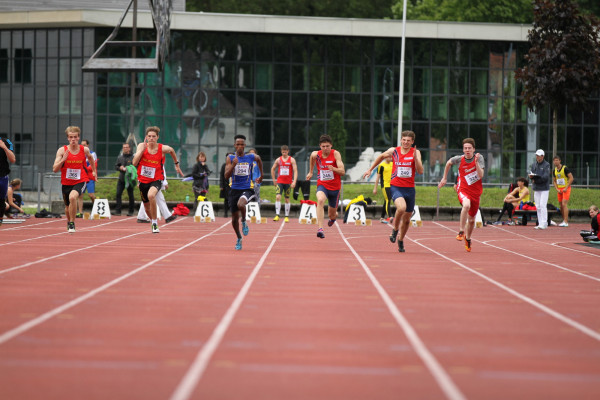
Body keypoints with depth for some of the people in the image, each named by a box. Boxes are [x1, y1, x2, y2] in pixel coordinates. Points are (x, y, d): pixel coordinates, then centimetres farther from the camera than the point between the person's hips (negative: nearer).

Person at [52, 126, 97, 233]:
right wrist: (63, 159, -26)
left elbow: (90, 157, 21)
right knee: (68, 207, 18)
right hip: (66, 183, 2)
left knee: (72, 197, -32)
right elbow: (55, 169, -11)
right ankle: (69, 221, 53)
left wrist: (94, 171, 25)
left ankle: (72, 224, -16)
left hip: (80, 181, -2)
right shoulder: (62, 150, -8)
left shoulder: (84, 150, -5)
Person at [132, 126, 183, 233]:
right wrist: (142, 149, -24)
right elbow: (134, 163, -18)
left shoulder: (163, 149, -11)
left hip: (156, 180, -3)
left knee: (151, 195, -36)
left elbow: (172, 151, 14)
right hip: (143, 180, 3)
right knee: (147, 207, 16)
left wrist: (177, 164, 20)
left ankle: (154, 224, -21)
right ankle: (153, 221, 48)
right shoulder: (141, 146, -8)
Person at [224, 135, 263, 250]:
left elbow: (259, 159, 25)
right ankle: (239, 239, 33)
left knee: (240, 204, -35)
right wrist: (233, 164, -24)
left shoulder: (251, 157, 0)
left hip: (247, 189, -2)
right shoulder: (230, 158, -2)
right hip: (234, 189, 2)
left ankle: (244, 222, -4)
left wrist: (261, 175, 31)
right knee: (234, 218, 8)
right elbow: (226, 176, -10)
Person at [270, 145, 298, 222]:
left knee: (287, 199, 5)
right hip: (279, 181, 1)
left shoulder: (292, 160, 0)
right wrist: (274, 180, 14)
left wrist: (294, 181, -17)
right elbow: (273, 169, 19)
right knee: (278, 197, -15)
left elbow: (295, 171, -6)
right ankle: (277, 215, -20)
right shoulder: (278, 160, 6)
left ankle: (287, 216, 13)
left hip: (288, 182, -1)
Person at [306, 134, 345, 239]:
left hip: (335, 187, 0)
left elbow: (343, 172, -19)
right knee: (320, 200, -35)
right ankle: (320, 229, -42)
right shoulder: (315, 154, -6)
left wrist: (333, 169, -39)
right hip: (322, 185, 0)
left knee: (332, 214, 12)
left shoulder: (335, 154, -14)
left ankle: (333, 216, 55)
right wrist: (310, 172, 30)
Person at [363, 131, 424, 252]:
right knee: (401, 207, -31)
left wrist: (415, 158, -23)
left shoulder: (416, 153, -1)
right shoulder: (393, 151, 1)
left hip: (409, 188, 2)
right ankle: (395, 229, -5)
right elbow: (381, 156, 22)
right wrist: (370, 169, 24)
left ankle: (401, 240, 34)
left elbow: (420, 171, -11)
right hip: (396, 186, -2)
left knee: (407, 219, 11)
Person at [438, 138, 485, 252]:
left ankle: (467, 239, 40)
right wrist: (444, 178, 20)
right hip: (463, 190, -2)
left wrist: (476, 162, -30)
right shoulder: (459, 159, -7)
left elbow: (481, 175, -19)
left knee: (471, 220, 13)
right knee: (466, 205, -37)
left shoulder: (479, 158, -8)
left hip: (476, 192, 2)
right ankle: (461, 231, -27)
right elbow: (449, 163, 17)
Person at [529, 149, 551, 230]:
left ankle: (544, 224, -13)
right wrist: (531, 176, -16)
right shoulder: (534, 164, 12)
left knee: (542, 205, -13)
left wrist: (536, 178, -21)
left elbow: (546, 177, -15)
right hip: (536, 188, 6)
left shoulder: (546, 165, -6)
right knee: (538, 207, 5)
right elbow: (531, 174, 8)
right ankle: (540, 223, 10)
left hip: (544, 188, -6)